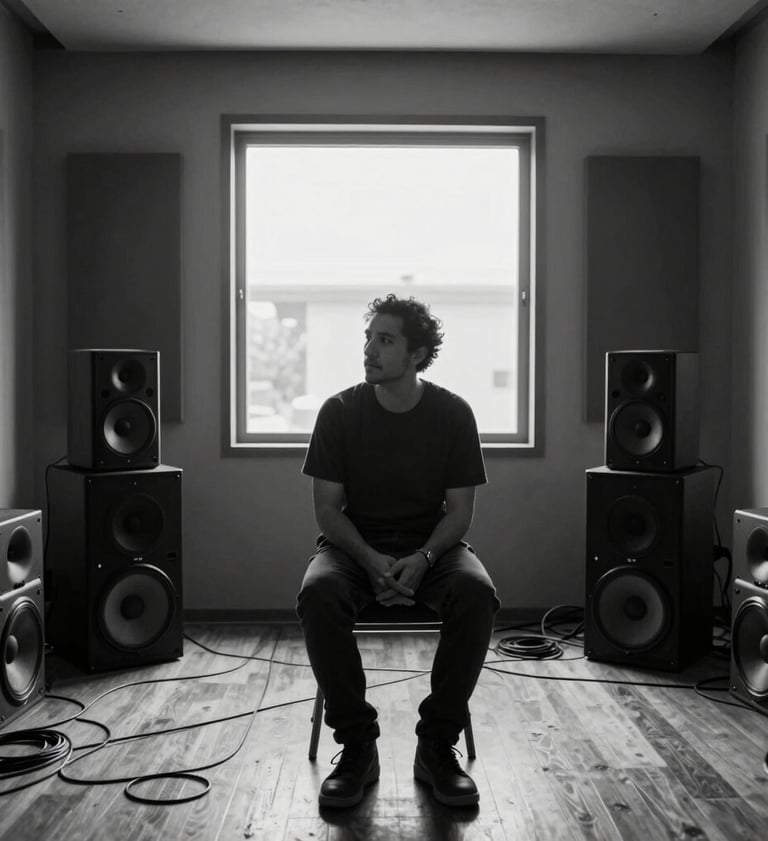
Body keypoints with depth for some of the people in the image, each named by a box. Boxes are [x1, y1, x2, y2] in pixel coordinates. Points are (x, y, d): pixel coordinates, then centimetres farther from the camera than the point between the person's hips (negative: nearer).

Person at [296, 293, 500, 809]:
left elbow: (460, 509, -2)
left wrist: (422, 559, -21)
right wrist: (371, 560, -21)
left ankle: (438, 745, -18)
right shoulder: (340, 412, -4)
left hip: (432, 545, 0)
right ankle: (357, 746, -20)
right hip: (355, 544, 0)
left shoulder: (452, 413, -4)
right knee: (318, 595, -34)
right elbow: (327, 507, -3)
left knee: (477, 593, -33)